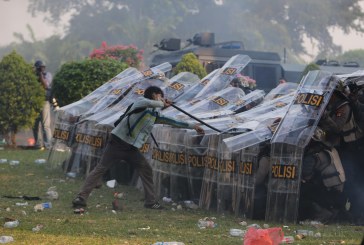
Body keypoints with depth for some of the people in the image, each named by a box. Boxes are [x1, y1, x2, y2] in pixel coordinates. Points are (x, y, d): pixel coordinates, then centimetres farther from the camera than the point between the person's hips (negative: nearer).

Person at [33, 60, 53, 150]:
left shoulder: (48, 75, 1)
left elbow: (45, 85, -14)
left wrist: (41, 75, -14)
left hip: (44, 102, -5)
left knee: (45, 125, -11)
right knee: (35, 125, 8)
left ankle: (48, 144, -12)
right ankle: (38, 144, 16)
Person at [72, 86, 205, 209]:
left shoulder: (155, 114, 16)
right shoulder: (141, 102, -6)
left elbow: (170, 121, 24)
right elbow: (148, 103, -31)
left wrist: (192, 126, 26)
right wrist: (162, 104, -13)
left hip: (132, 148, 8)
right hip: (118, 143, -8)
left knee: (146, 170, 5)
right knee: (100, 169, -11)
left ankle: (151, 202, 12)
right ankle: (81, 198, -14)